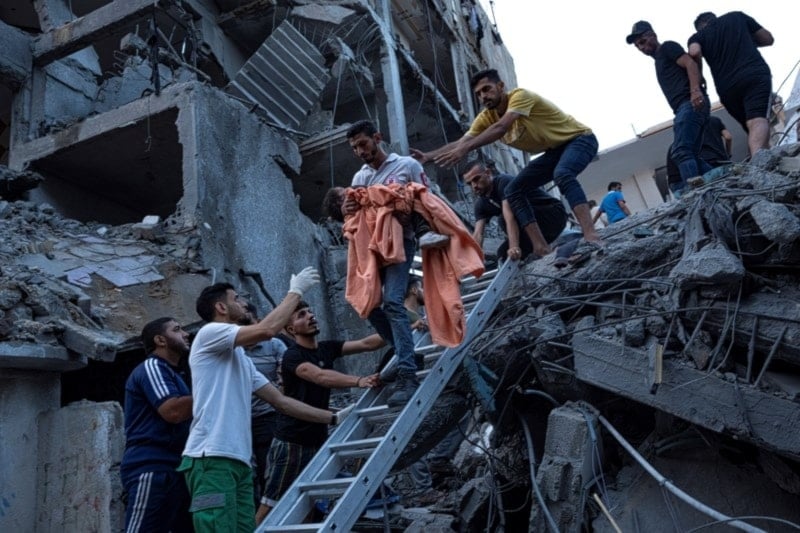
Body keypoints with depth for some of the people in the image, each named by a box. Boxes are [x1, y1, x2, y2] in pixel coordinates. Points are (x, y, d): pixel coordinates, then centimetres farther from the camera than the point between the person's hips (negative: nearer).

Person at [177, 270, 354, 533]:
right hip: (211, 459, -9)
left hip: (239, 460, 9)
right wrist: (296, 291, -4)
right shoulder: (209, 333, -3)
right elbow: (267, 330, -18)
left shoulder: (241, 359, 23)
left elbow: (280, 400, 23)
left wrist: (332, 417, 20)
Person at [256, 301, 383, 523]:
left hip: (318, 439, 7)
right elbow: (320, 376, -33)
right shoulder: (292, 356, -14)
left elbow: (366, 344, -4)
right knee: (271, 502, -1)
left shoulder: (327, 348, 6)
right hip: (291, 441, -6)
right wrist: (359, 381, -46)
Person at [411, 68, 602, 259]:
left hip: (580, 139, -8)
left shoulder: (520, 96, -27)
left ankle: (591, 236, -46)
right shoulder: (486, 117, -5)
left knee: (562, 174, -39)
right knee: (514, 190, -6)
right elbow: (460, 142, -13)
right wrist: (428, 156, -27)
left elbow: (501, 128, -43)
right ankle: (541, 248, -12)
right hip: (554, 150, 8)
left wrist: (465, 149, -52)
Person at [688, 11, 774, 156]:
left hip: (727, 87, 2)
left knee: (752, 128, 16)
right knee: (759, 121, -22)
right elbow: (768, 39, 26)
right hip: (755, 75, -2)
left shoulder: (698, 36, 20)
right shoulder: (737, 16, 23)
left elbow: (694, 52, -5)